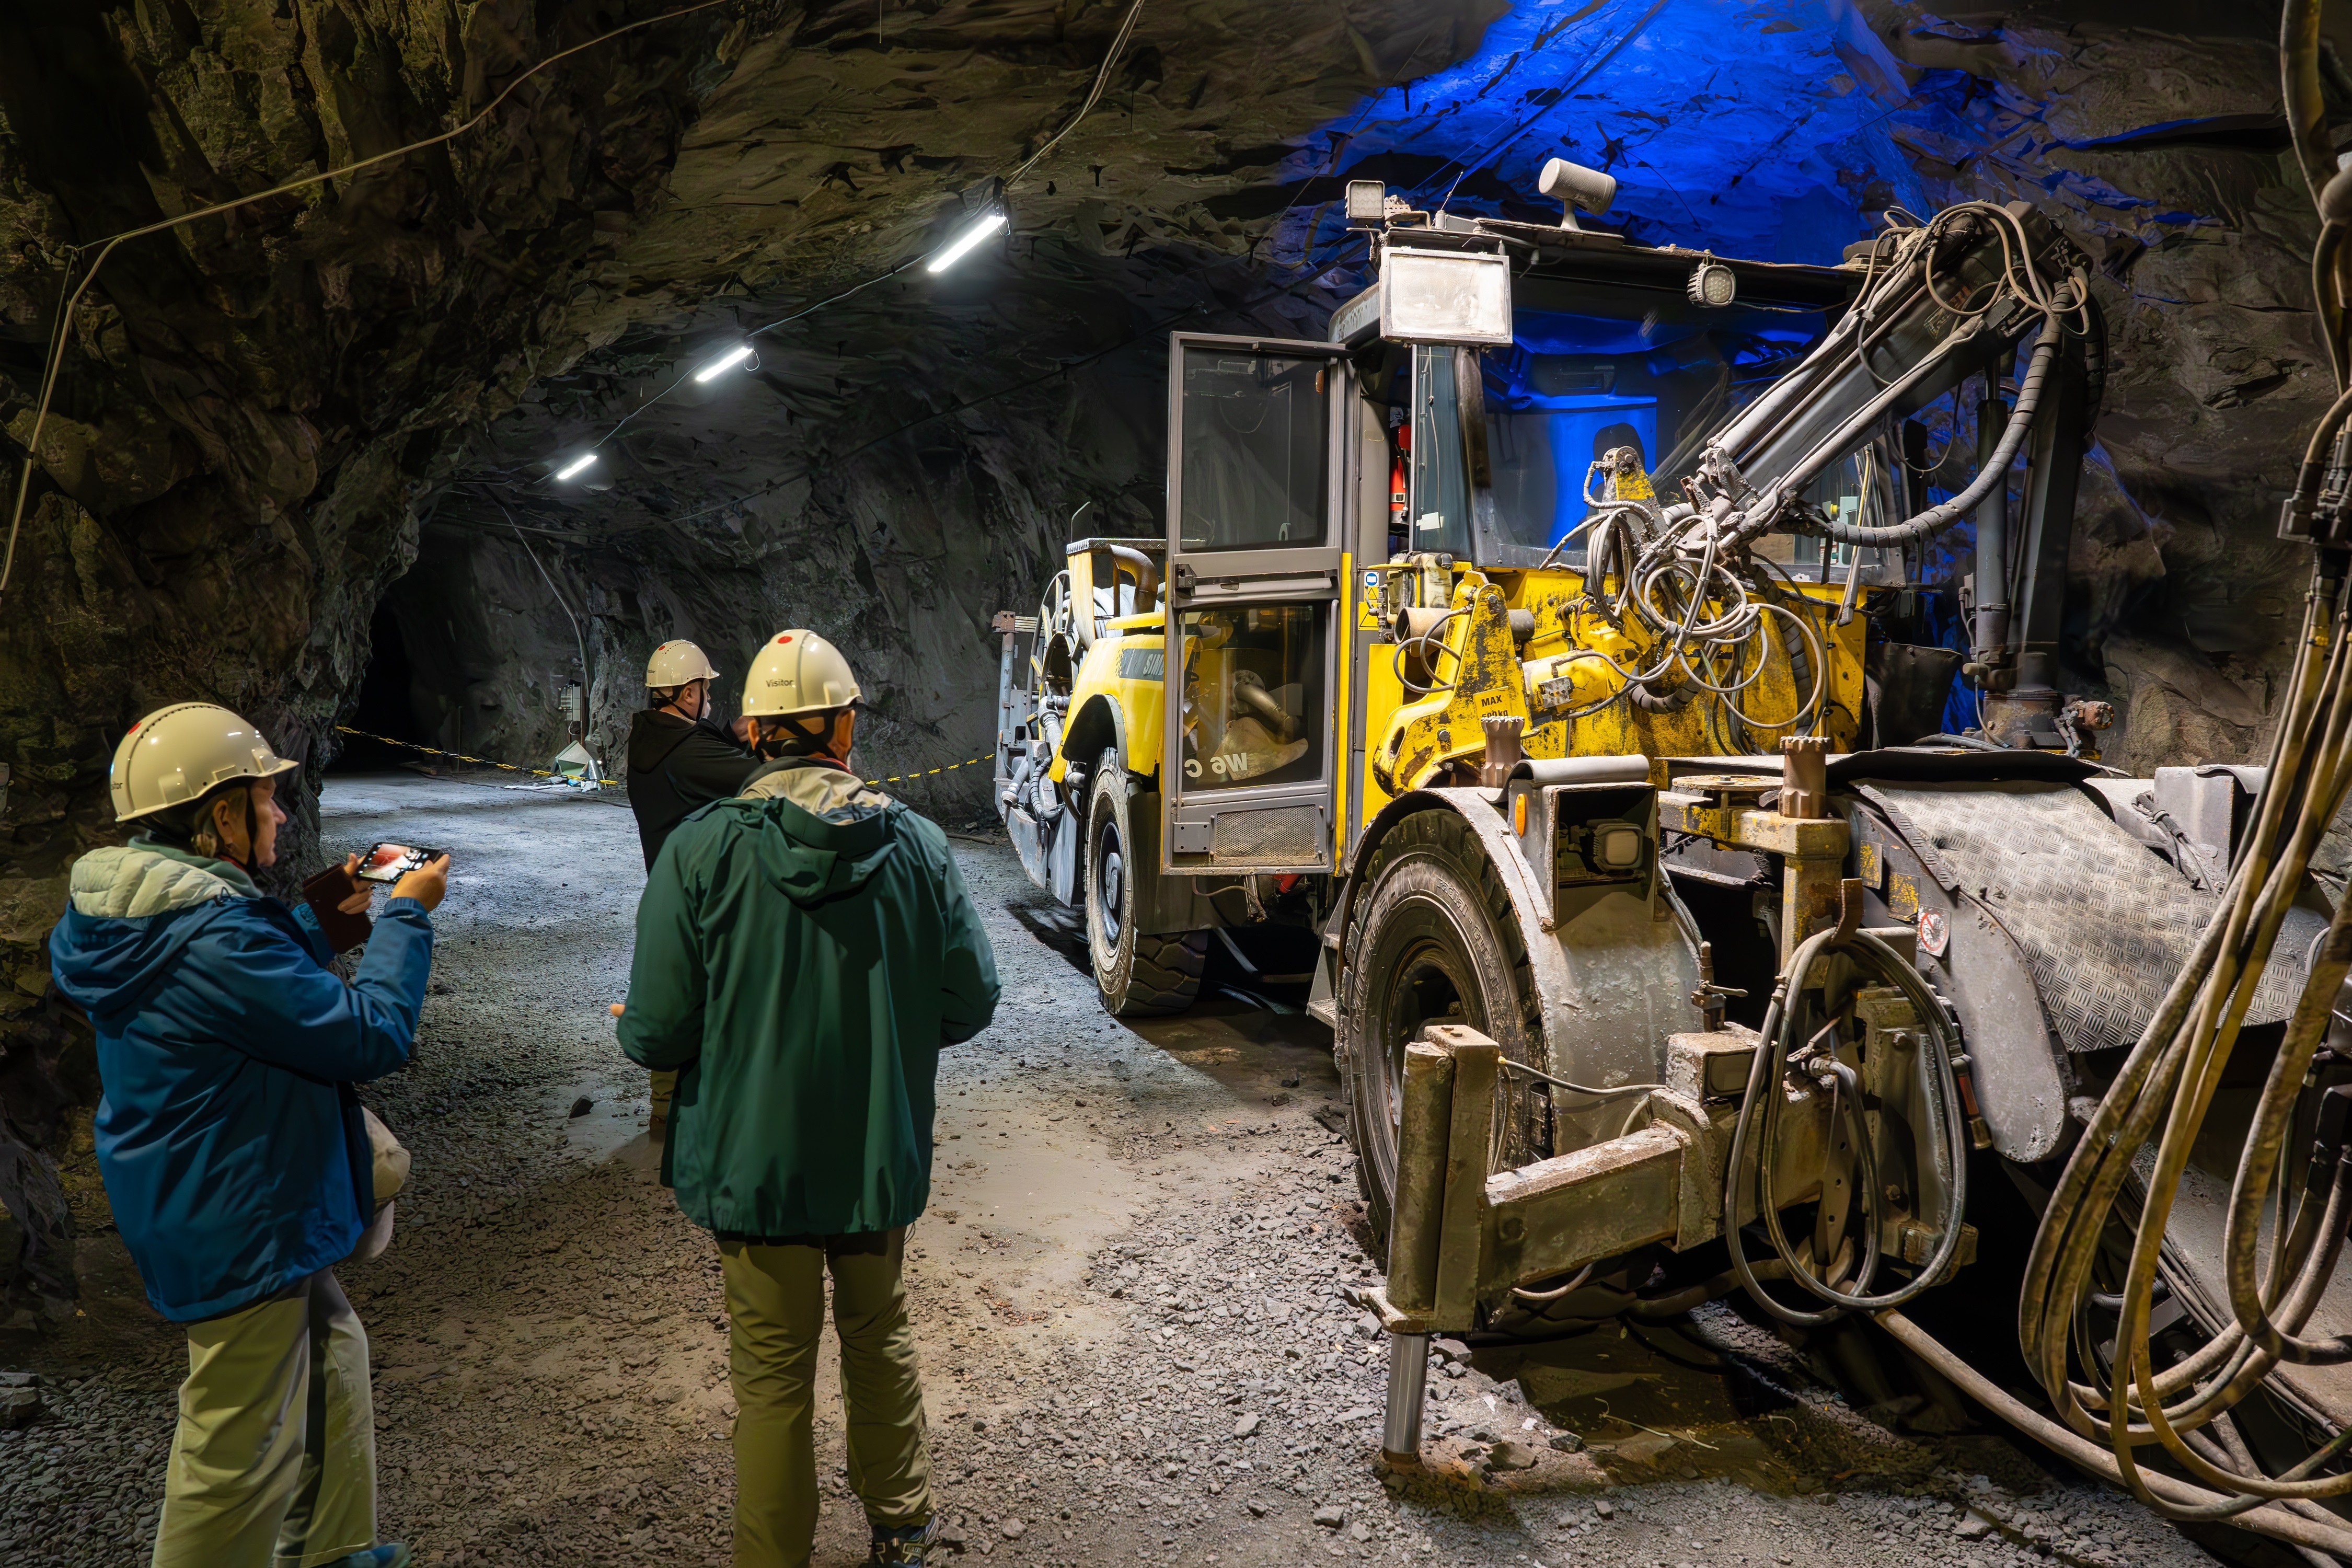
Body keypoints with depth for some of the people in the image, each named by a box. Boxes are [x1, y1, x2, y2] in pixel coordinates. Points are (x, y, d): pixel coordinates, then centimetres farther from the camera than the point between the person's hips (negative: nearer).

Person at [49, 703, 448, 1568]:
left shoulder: (148, 915, 2)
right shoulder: (214, 939, -30)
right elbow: (373, 1035, -26)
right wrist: (406, 915, -15)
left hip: (209, 1206, 11)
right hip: (238, 1231, -11)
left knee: (332, 1356, 26)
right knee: (240, 1455, 5)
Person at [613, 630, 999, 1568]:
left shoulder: (702, 849, -16)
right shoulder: (917, 845, -9)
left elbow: (657, 1035, -15)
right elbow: (969, 1004, -3)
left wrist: (635, 1029, 9)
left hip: (756, 1162, -3)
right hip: (882, 1157, 3)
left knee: (773, 1380, 12)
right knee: (879, 1341, 24)